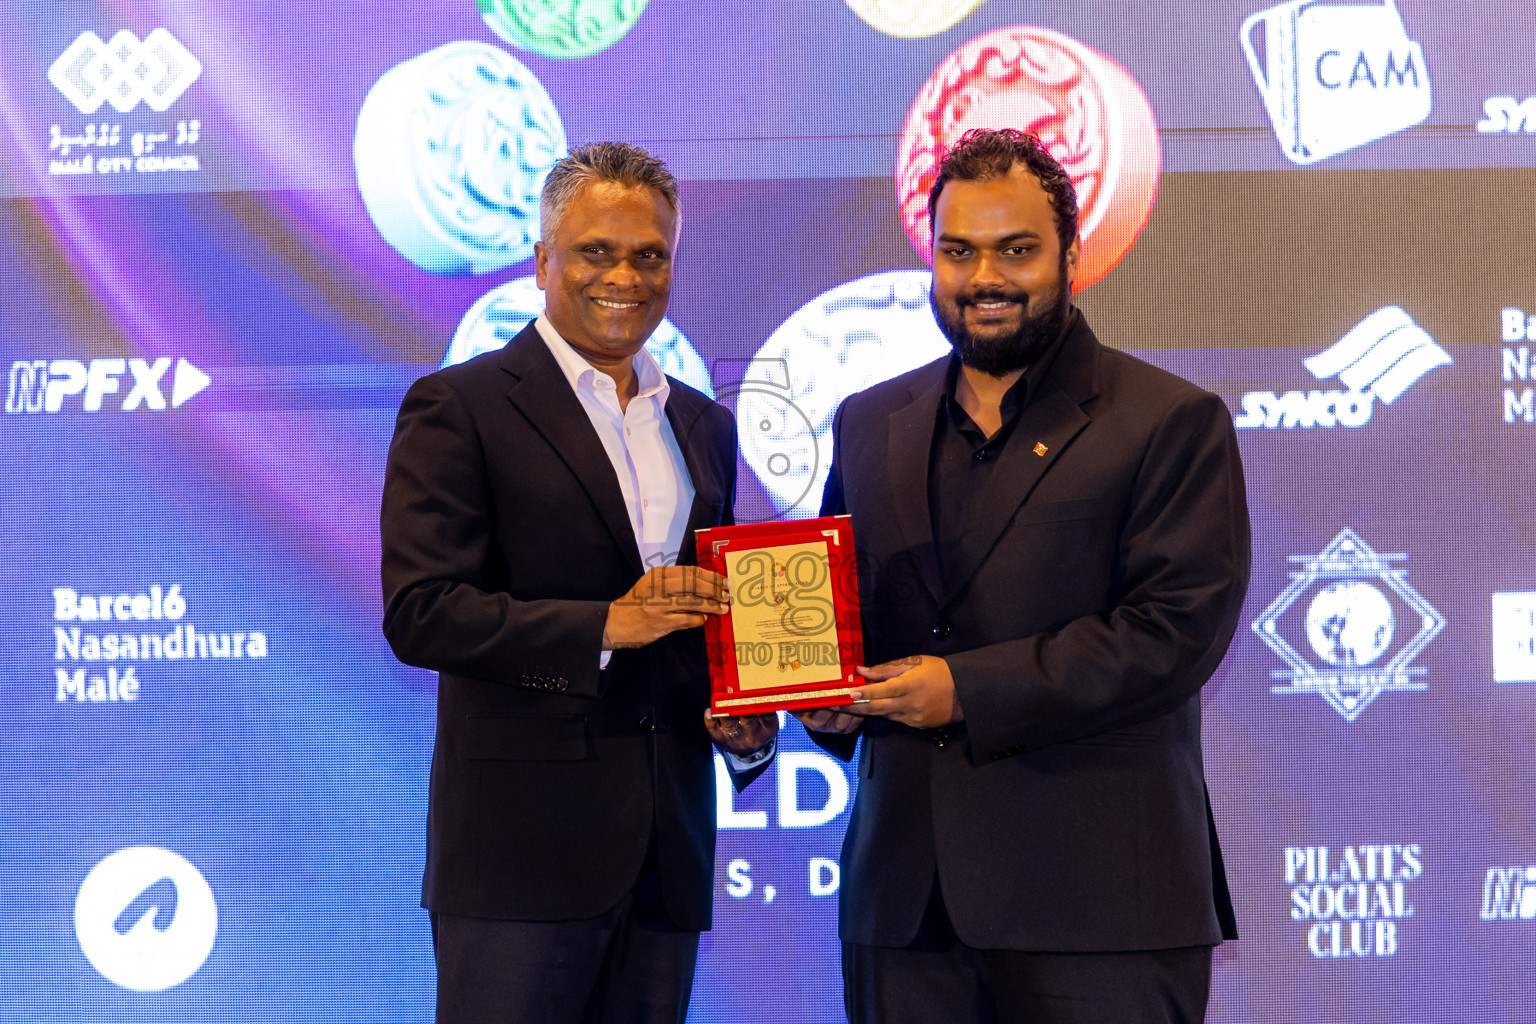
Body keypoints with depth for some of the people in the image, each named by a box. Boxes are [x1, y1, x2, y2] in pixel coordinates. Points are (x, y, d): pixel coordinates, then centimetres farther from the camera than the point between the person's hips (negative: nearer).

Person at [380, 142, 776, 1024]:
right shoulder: (459, 409, -2)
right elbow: (420, 614, -12)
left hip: (668, 848, 6)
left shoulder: (705, 428, 18)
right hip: (522, 849, -6)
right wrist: (603, 626, -19)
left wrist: (747, 728, 3)